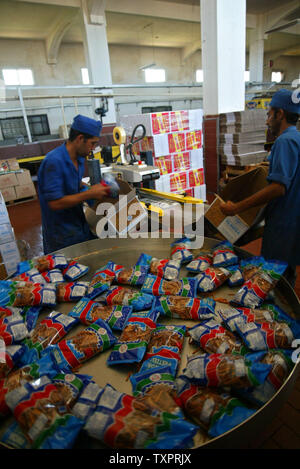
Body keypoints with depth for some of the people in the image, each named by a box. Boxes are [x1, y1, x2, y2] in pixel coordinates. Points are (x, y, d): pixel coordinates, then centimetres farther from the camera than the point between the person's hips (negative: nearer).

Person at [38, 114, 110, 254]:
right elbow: (55, 203, -28)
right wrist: (90, 194, -23)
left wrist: (91, 188, 3)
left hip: (81, 226, 8)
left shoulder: (79, 158, 4)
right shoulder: (54, 161, -24)